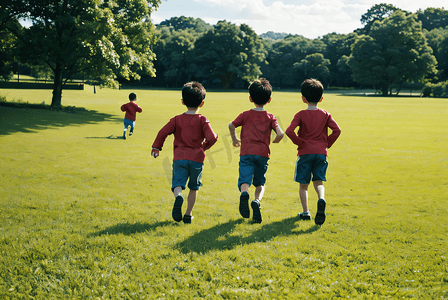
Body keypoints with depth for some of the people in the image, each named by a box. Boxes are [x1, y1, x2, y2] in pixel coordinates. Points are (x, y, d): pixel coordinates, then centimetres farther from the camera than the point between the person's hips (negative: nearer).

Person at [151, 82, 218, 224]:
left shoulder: (177, 120, 5)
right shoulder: (202, 120, 1)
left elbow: (163, 133, -1)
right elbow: (212, 138, -8)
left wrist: (156, 148, 13)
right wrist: (204, 146, 13)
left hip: (179, 158, 0)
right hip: (197, 158, 0)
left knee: (178, 184, -3)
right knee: (194, 187, 17)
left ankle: (178, 197, -38)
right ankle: (188, 214, 17)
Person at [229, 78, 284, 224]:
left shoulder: (246, 115, 8)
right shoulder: (270, 117, 9)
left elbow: (231, 125, -7)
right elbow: (280, 134, -5)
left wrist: (234, 139, 10)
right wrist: (274, 141, 17)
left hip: (246, 153, -1)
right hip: (263, 153, 1)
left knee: (245, 181, -8)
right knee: (260, 183, 14)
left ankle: (244, 194, -43)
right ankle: (257, 201, -15)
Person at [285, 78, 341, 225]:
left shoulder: (301, 115, -1)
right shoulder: (325, 115, 5)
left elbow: (289, 131, -15)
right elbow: (337, 130, -6)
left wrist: (299, 142, -3)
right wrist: (327, 144, 5)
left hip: (305, 153, -1)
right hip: (321, 153, 2)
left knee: (303, 184, 9)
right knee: (319, 182, 7)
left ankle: (305, 212, 5)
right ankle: (321, 199, -24)